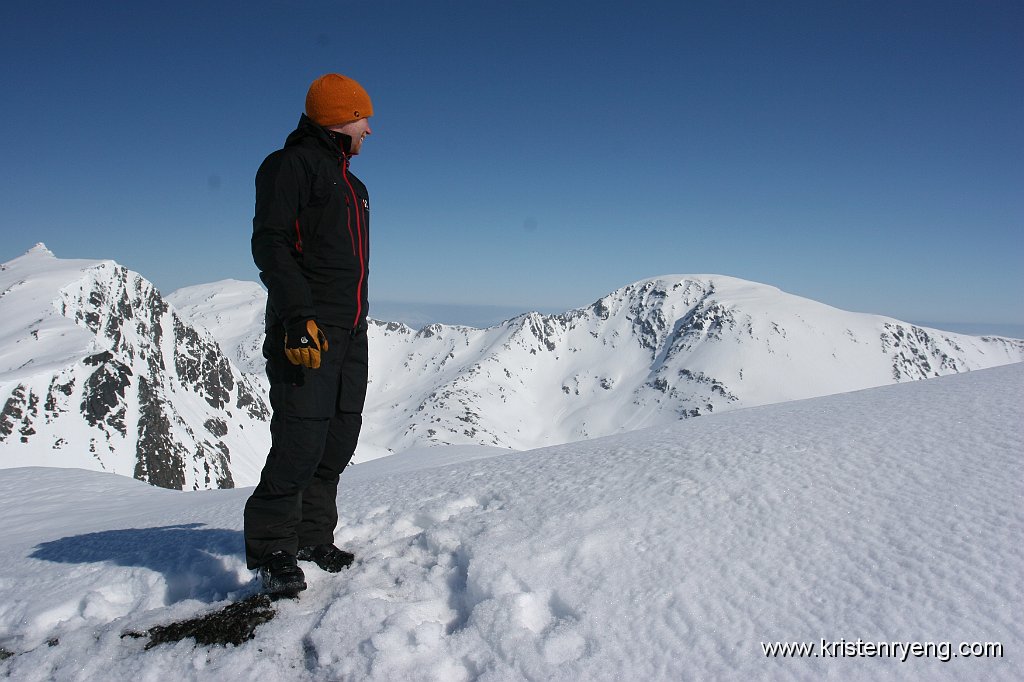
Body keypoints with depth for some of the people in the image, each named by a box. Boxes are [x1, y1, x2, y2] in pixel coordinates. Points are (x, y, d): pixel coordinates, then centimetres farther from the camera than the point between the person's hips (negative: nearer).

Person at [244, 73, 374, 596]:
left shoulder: (349, 183, 24)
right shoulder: (290, 165, -3)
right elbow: (269, 244, -14)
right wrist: (299, 317, -24)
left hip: (349, 332, 9)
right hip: (306, 331, -9)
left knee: (339, 441, 9)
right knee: (300, 443, -11)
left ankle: (313, 536, 21)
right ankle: (272, 551, 3)